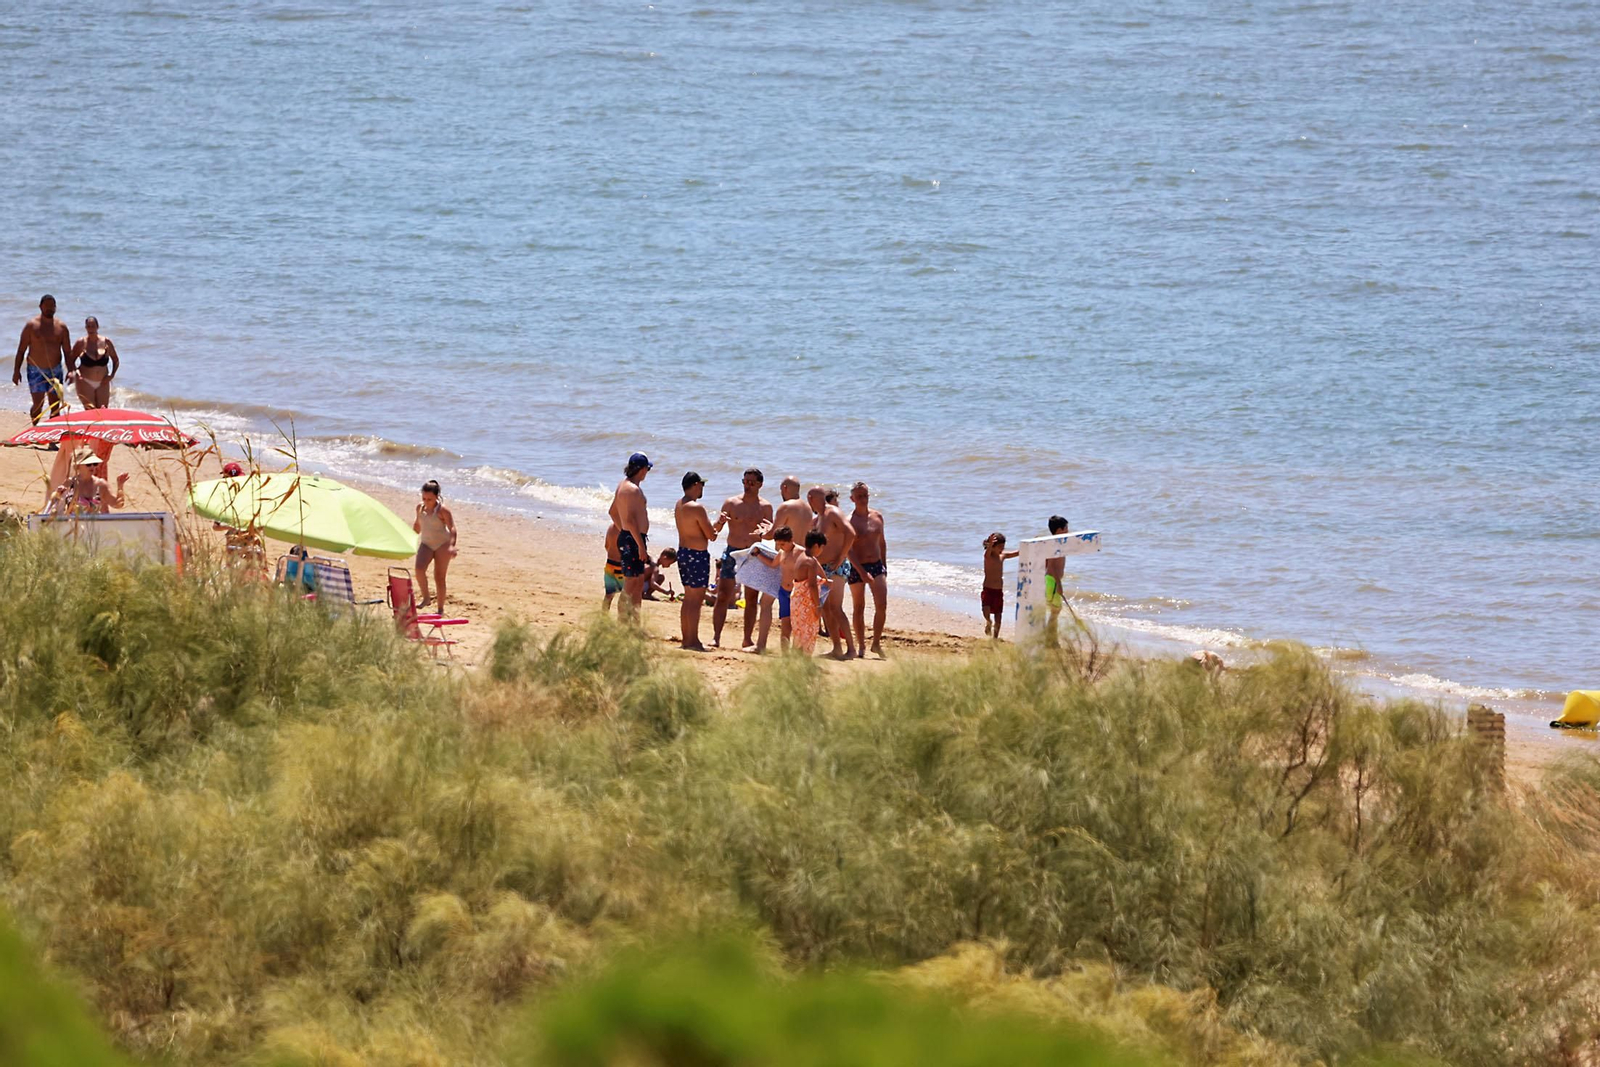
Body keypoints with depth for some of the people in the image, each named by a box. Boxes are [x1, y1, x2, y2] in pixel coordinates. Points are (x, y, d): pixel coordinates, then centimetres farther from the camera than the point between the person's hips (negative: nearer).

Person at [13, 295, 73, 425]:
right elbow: (21, 350, 1)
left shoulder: (61, 327, 4)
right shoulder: (31, 325, -2)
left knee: (55, 406, 4)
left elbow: (67, 352, 6)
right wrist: (16, 370, -3)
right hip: (36, 370, -3)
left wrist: (70, 371, -7)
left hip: (55, 370, 3)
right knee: (38, 404, -12)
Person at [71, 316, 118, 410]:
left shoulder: (106, 342, 0)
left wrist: (112, 375, -2)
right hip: (86, 383, -3)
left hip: (102, 383, 3)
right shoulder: (81, 343, -6)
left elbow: (116, 361, 11)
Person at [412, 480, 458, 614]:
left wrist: (452, 545, -35)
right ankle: (425, 597, -5)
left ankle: (441, 608, 9)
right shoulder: (420, 508, 2)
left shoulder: (442, 510, -15)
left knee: (439, 577, 0)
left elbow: (452, 529, -22)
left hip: (442, 544, -4)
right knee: (419, 569, -22)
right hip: (426, 543, 4)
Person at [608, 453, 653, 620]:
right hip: (633, 539, -11)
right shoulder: (633, 489, -18)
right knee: (630, 584, -8)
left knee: (639, 582, 17)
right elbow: (630, 519, -24)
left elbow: (613, 511, 24)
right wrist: (640, 545, -23)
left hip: (626, 536, 11)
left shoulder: (623, 485, 13)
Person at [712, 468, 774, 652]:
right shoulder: (731, 503, 2)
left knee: (752, 599, 4)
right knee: (723, 596, -8)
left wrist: (764, 533, -20)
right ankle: (716, 637, -7)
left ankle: (748, 639, 11)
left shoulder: (765, 507, 4)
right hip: (733, 552, -1)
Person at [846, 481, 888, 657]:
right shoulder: (850, 521, -9)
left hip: (876, 565, 4)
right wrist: (861, 572, -24)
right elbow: (848, 550, -16)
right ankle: (861, 646, 13)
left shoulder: (877, 517, 7)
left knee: (882, 605, -8)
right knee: (859, 608, 4)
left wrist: (884, 566, 18)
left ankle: (876, 643, 4)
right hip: (857, 567, -4)